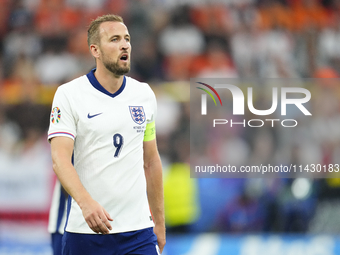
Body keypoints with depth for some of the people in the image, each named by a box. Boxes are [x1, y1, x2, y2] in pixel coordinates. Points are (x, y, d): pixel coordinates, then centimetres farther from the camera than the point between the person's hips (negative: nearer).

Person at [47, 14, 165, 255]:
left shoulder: (144, 94, 11)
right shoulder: (69, 94, -4)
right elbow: (60, 158, -14)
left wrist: (159, 222, 16)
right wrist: (86, 202, -30)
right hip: (85, 231, -3)